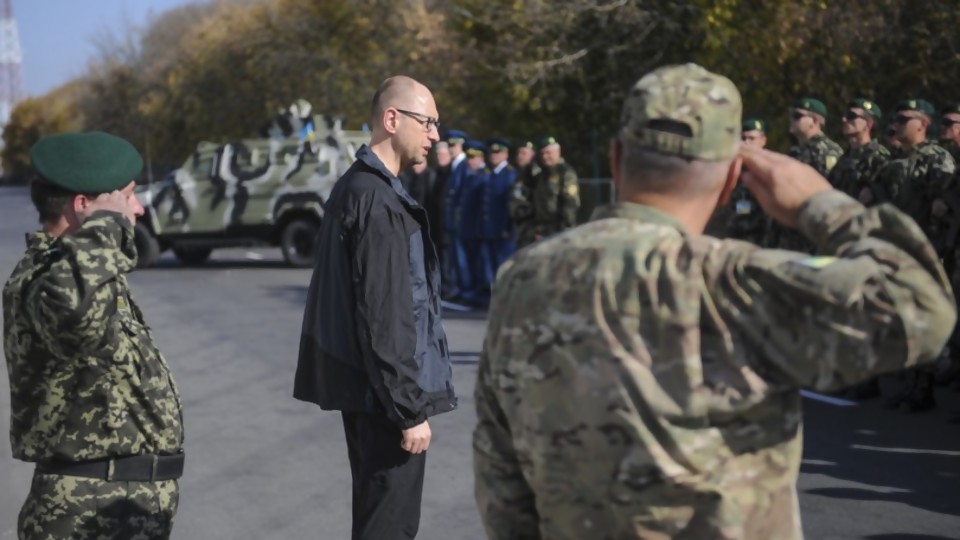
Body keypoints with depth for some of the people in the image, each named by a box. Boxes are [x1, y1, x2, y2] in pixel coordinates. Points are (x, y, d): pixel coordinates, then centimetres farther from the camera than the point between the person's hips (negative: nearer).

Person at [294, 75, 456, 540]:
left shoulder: (356, 187, 13)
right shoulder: (379, 202, -19)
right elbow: (385, 318, -22)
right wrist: (410, 409, -19)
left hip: (362, 385, 10)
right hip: (383, 393, -10)